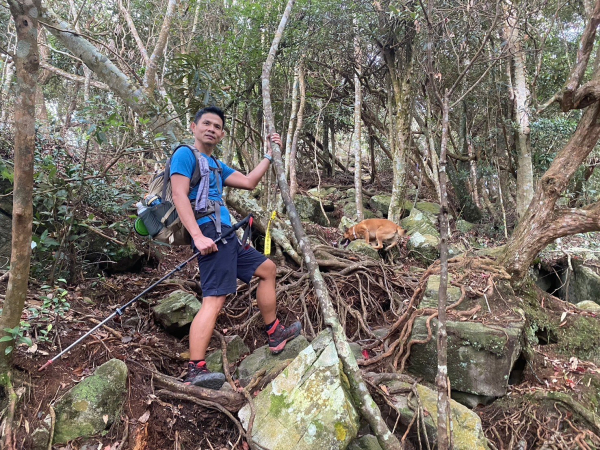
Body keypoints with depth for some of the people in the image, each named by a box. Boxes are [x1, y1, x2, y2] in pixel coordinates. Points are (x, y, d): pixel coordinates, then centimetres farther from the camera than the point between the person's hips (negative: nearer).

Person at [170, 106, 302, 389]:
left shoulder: (215, 166, 26)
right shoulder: (185, 155, 0)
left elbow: (249, 182, 24)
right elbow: (179, 196, -13)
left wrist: (269, 155, 24)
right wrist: (198, 236, -23)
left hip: (226, 235, 10)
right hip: (210, 232, -10)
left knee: (267, 268, 18)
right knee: (215, 299, -21)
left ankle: (275, 335, 25)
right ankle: (195, 372, -26)